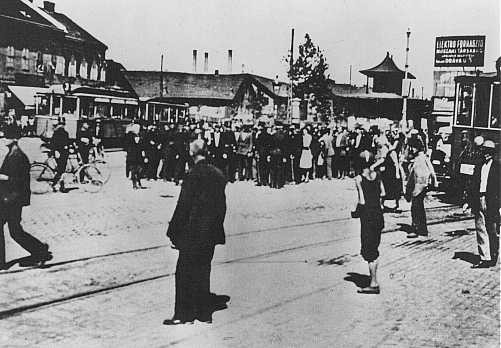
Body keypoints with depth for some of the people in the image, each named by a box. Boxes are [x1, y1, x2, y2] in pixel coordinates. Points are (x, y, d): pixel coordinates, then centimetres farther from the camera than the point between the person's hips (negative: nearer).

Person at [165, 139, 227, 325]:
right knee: (203, 271, 15)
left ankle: (183, 314, 8)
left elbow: (183, 205, -14)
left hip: (193, 233, -7)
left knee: (185, 272, 3)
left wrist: (174, 232, -8)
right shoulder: (218, 174, 5)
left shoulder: (194, 175, -16)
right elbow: (221, 206, 10)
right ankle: (204, 313, 20)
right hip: (211, 233, 7)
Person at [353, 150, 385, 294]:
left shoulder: (359, 178, -13)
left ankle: (374, 284, 4)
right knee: (374, 248, 17)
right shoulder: (376, 175, 3)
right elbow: (383, 193, 11)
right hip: (379, 214, 6)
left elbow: (362, 201, -15)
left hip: (367, 216, -6)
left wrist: (356, 212, 0)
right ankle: (374, 281, 23)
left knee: (369, 251, 2)